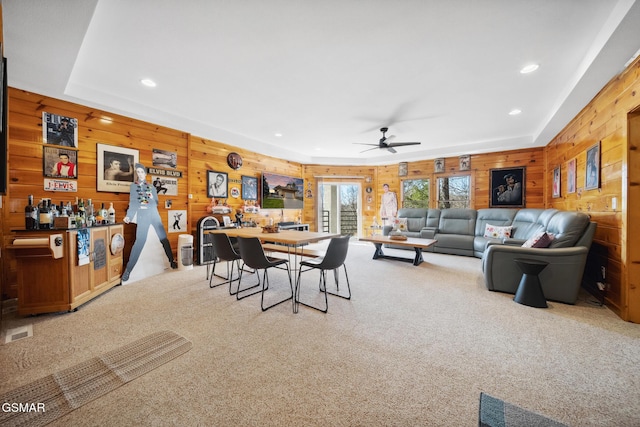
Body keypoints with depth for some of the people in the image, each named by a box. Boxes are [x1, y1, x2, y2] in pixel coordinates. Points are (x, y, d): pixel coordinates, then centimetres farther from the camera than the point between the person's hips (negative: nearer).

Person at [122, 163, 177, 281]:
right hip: (142, 216, -3)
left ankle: (172, 261, 13)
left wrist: (151, 199, -5)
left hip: (154, 214, 3)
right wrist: (128, 216, -9)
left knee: (164, 238, 3)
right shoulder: (133, 186, 9)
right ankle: (128, 269, -1)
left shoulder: (151, 187, 15)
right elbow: (132, 203, 2)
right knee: (139, 241, -10)